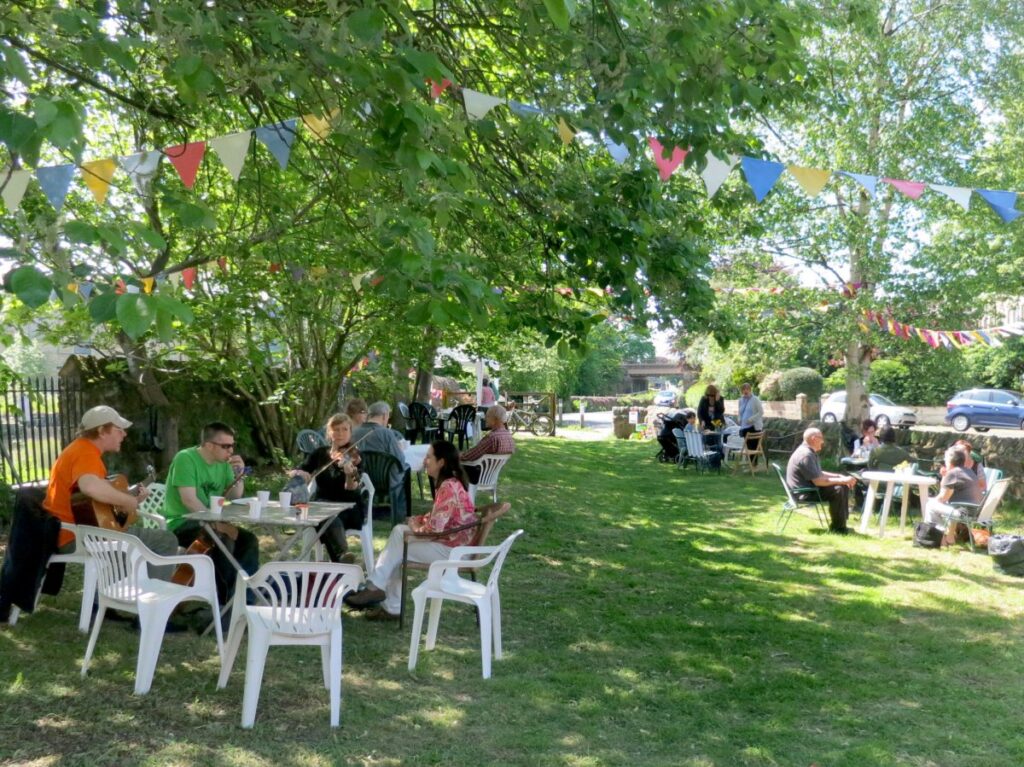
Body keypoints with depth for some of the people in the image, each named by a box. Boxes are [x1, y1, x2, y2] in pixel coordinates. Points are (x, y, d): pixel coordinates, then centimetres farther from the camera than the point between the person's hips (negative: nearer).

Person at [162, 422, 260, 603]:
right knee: (225, 541, -30)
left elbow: (234, 498, 11)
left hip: (209, 522, 7)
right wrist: (218, 523, -30)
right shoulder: (186, 459, -16)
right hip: (181, 523, -7)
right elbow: (189, 500, -25)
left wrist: (239, 475, -6)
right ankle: (225, 599, -18)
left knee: (249, 540, -10)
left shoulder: (223, 463, 7)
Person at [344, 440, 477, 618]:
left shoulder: (448, 487, -22)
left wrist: (417, 528, -6)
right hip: (448, 540, 10)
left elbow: (434, 528, -26)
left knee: (398, 548, -6)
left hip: (451, 549, -10)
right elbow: (438, 518, 19)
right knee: (399, 531, 6)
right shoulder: (449, 483, 10)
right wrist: (418, 520, 2)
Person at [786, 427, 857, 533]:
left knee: (844, 487, 8)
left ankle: (842, 520, 12)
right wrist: (842, 480, -20)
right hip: (804, 493, -11)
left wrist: (840, 477, 6)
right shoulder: (806, 455, -24)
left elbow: (819, 474, 18)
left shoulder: (810, 452, 10)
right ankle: (837, 527, -11)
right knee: (837, 490, -22)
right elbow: (818, 481, -27)